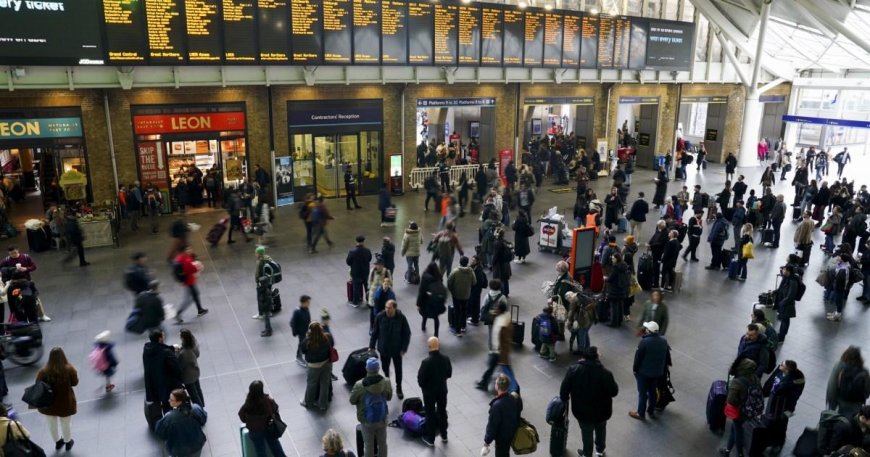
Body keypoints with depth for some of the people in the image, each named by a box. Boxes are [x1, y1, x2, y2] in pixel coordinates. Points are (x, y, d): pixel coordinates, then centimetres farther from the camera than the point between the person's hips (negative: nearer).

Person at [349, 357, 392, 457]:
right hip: (382, 419, 2)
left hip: (367, 421, -2)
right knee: (382, 443, 21)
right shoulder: (386, 382, -18)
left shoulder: (359, 385, -26)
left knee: (369, 445, 16)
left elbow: (352, 401, -10)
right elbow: (389, 397, -1)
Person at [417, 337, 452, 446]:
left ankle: (430, 439, 26)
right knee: (442, 412, 21)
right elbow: (449, 374, -1)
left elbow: (420, 379, -20)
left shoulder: (426, 362, -28)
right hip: (442, 390, 4)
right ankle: (444, 435, 37)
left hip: (429, 392, -4)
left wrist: (423, 387, 1)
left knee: (430, 414, 13)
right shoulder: (446, 359, -15)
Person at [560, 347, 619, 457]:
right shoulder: (605, 373, -22)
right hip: (601, 410, 0)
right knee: (601, 430, 30)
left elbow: (564, 389, -12)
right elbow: (614, 392, -11)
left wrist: (564, 399, 7)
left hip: (582, 411, 0)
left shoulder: (573, 370, -19)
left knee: (586, 432, 24)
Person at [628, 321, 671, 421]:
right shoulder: (664, 341, -5)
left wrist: (635, 369, -3)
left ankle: (641, 414, 18)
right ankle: (651, 411, 34)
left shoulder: (644, 342, -24)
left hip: (644, 372, -6)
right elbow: (667, 356, 6)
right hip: (657, 372, 6)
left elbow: (638, 357, -17)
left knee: (642, 393, 8)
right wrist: (664, 368, 19)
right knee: (652, 392, 21)